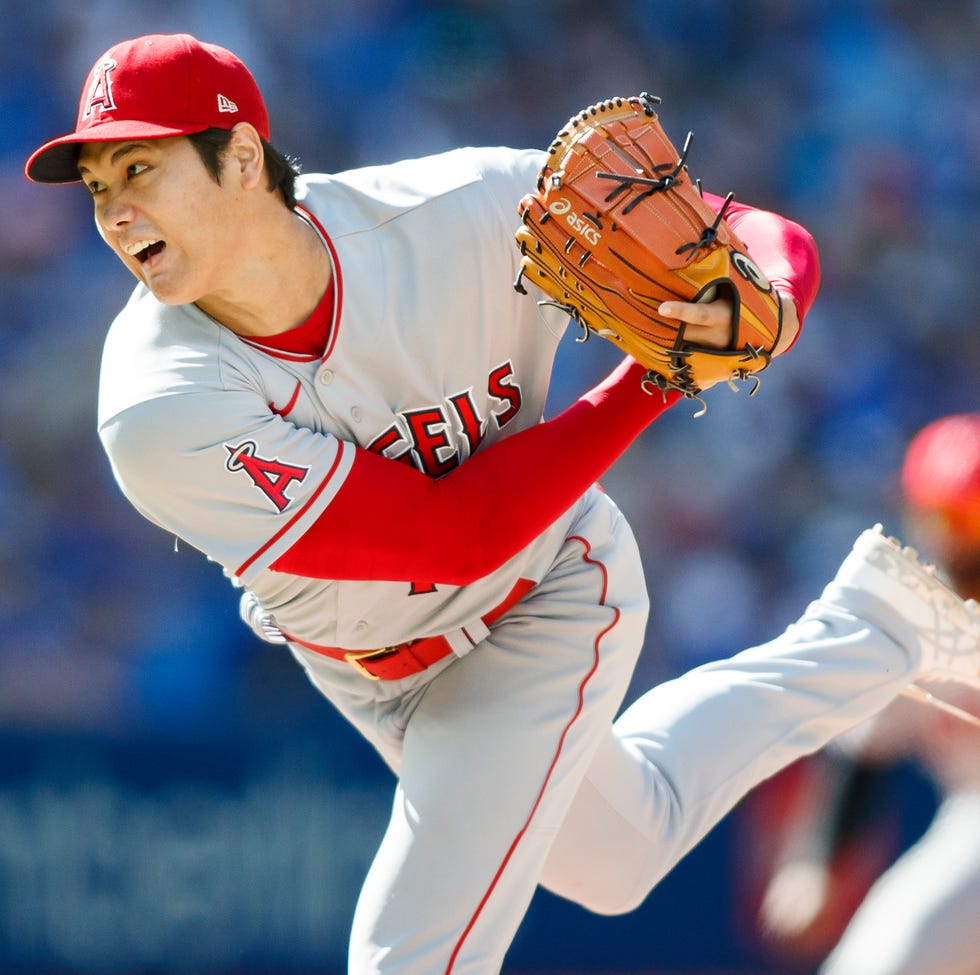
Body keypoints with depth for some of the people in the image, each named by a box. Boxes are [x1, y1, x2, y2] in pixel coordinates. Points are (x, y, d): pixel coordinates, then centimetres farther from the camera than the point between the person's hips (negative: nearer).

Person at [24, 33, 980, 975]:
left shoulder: (464, 213, -30)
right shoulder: (158, 421, -33)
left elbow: (760, 238, -21)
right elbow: (457, 534, -33)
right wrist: (653, 381, -35)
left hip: (545, 609, -2)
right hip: (372, 675, 2)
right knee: (614, 857, 27)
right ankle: (875, 619, 43)